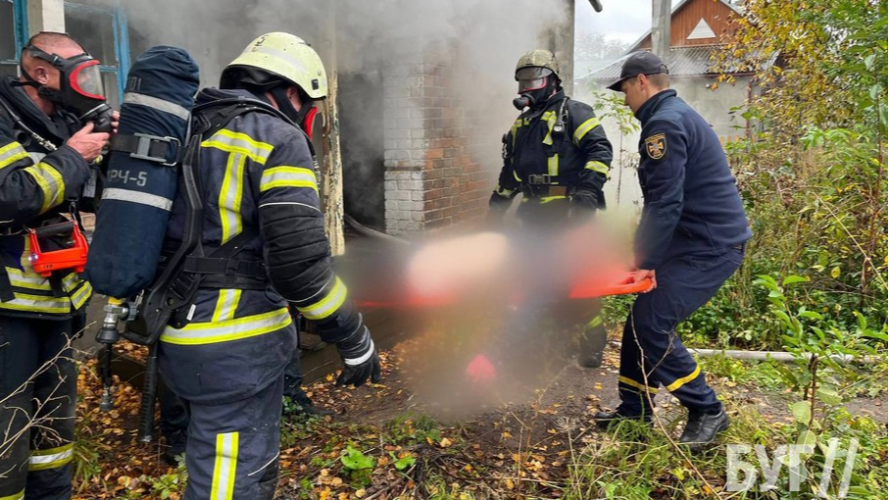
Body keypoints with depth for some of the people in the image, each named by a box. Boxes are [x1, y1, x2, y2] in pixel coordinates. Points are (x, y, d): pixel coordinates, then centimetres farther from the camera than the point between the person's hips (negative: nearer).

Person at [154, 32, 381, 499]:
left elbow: (173, 233, 19)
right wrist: (355, 341, -10)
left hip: (179, 338, 9)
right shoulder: (279, 139, -11)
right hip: (236, 347, -9)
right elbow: (298, 261, -20)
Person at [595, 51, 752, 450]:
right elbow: (660, 197, 19)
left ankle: (707, 412, 5)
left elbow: (664, 202, -22)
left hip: (710, 247, -10)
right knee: (642, 318, 11)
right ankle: (635, 409, 22)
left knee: (650, 325, -11)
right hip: (702, 240, 10)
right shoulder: (678, 115, 19)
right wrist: (644, 255, 18)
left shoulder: (665, 123, -15)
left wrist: (645, 262, -19)